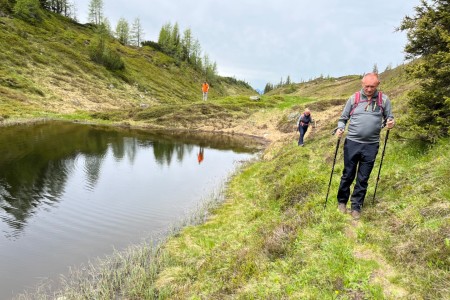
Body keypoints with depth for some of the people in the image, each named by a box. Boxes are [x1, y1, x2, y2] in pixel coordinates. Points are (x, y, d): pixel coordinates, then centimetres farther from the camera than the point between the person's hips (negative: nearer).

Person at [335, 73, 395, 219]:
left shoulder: (384, 99, 3)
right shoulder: (354, 98, 2)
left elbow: (389, 117, 12)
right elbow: (343, 118, 8)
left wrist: (390, 122, -12)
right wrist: (340, 128, -12)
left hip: (371, 145, 1)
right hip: (352, 143, 0)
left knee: (363, 179, 8)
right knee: (348, 175, 9)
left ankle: (356, 206, 20)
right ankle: (342, 201, 26)